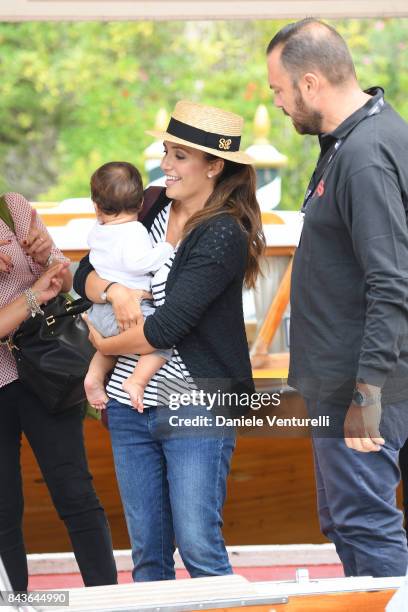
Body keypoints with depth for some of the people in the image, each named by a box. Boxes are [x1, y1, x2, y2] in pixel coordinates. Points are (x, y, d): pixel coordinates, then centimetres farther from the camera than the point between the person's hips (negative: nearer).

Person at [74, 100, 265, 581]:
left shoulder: (222, 235, -14)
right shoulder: (151, 209, 8)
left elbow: (165, 328, -17)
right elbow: (85, 276, 11)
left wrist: (105, 345, -1)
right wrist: (112, 289, -11)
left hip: (196, 409, -7)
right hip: (130, 406, 7)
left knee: (199, 549, -8)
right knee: (147, 554, 9)